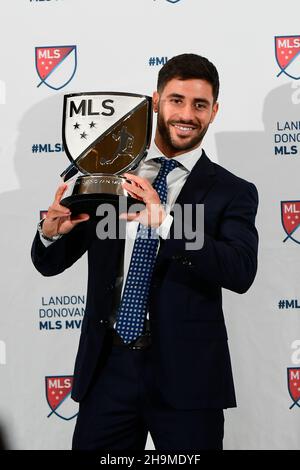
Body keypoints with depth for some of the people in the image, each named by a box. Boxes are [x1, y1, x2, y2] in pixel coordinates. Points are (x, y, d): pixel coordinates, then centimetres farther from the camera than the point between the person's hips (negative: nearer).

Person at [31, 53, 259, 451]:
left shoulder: (233, 192, 0)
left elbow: (242, 272, -17)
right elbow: (50, 264, 11)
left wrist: (164, 221, -27)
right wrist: (52, 232, -12)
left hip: (186, 375, -2)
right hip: (107, 369, 2)